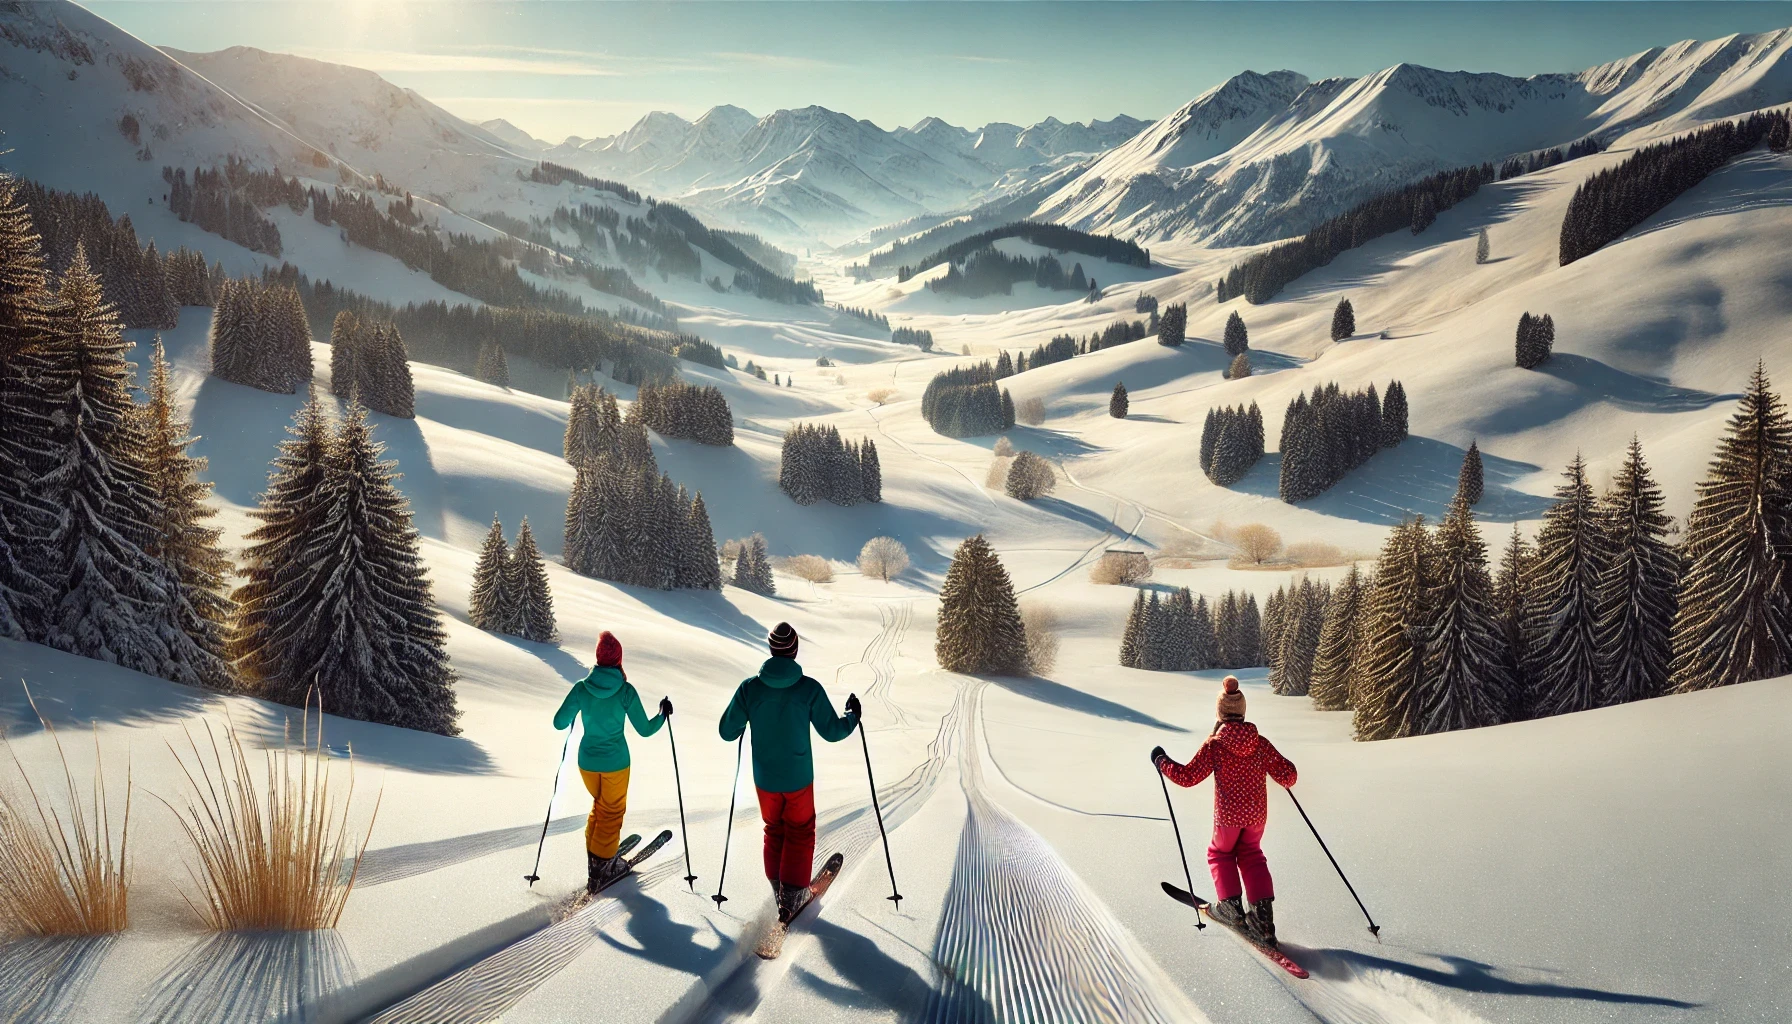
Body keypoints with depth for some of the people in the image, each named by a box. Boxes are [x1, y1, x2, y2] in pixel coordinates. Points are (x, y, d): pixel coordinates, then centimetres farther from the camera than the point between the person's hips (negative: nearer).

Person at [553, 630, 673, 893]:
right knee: (612, 812, 14)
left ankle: (595, 854, 28)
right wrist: (663, 714, 8)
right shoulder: (625, 690, -17)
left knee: (599, 805, 26)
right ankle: (601, 865, 14)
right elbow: (645, 729, -10)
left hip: (587, 761, 3)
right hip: (615, 763, -3)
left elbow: (559, 723, -4)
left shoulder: (582, 688, -10)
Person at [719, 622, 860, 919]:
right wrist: (853, 715, 11)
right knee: (800, 833, 16)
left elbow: (728, 732, -3)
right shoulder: (809, 688, -17)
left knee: (774, 830, 24)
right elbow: (832, 732, -9)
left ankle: (777, 885, 29)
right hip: (799, 779, -2)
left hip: (764, 780, 2)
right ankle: (791, 893, 9)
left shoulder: (750, 688, -11)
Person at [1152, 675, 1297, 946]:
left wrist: (1161, 761, 2)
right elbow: (1287, 775, -2)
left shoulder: (1214, 744, -15)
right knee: (1251, 855, 23)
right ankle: (1262, 911, 8)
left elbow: (1187, 776, -12)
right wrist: (1286, 779, 23)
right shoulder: (1261, 743, -5)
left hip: (1228, 814, -3)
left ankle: (1231, 906, 16)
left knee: (1220, 852, 24)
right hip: (1257, 813, 3)